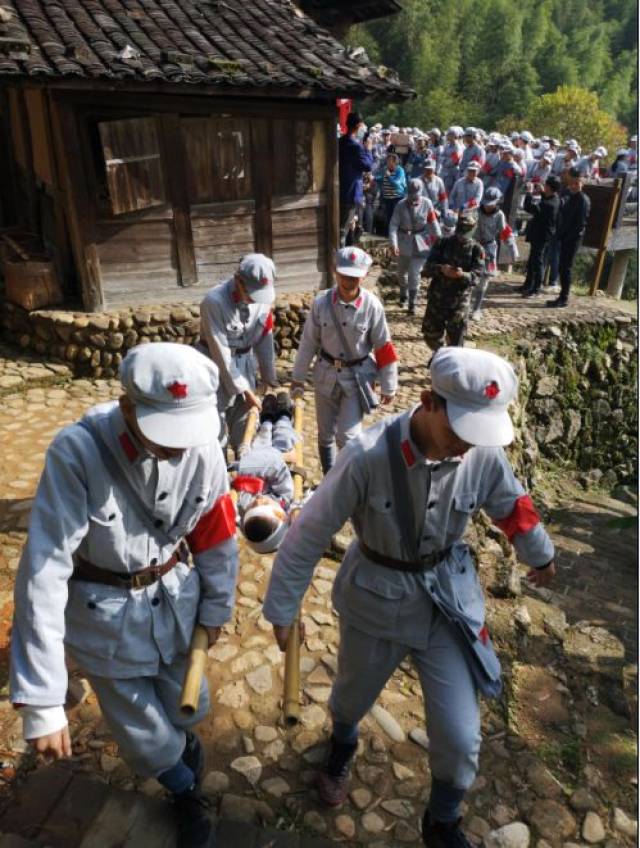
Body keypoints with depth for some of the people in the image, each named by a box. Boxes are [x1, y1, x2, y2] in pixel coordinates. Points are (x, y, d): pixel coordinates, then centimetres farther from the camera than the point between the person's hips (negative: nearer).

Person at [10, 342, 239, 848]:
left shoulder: (203, 448, -20)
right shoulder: (77, 452, -31)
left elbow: (217, 538, -5)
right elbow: (43, 571, -30)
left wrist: (217, 607, 7)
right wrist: (42, 702, -29)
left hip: (175, 599, 2)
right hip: (104, 614, -2)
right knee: (142, 734, 17)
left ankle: (182, 737, 63)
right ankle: (185, 792, 51)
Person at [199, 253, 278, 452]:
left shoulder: (263, 297, -12)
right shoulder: (214, 301, -27)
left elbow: (265, 340, -1)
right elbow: (221, 352, -23)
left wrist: (269, 377, 4)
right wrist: (243, 389, -20)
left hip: (246, 362, 5)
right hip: (218, 366, -5)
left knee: (245, 421, 14)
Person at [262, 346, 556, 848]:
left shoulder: (484, 454, -18)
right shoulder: (369, 456, -30)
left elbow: (512, 506, 5)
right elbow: (311, 533, -19)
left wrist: (540, 555, 22)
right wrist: (283, 608, -10)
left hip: (448, 599, 2)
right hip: (377, 598, -1)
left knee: (460, 737, 8)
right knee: (354, 695, 26)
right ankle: (342, 745, 65)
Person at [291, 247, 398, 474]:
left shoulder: (372, 305, -16)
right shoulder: (321, 303, -12)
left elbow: (383, 348, -7)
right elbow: (308, 341, -1)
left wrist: (388, 386, -2)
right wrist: (298, 376, 6)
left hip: (358, 375, -2)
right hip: (326, 373, 3)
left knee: (347, 437, -7)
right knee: (325, 434, 14)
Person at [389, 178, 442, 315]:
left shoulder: (427, 203, -10)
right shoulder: (401, 205, -13)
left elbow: (433, 222, -3)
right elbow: (393, 225, -16)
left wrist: (439, 240, -4)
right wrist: (393, 244, -28)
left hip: (420, 243, -1)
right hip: (403, 242, 1)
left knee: (414, 274, -5)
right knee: (402, 272, 19)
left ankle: (412, 303, 8)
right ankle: (403, 295, 45)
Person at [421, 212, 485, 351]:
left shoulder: (476, 250, -4)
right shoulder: (442, 243, -1)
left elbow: (475, 276, -13)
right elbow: (428, 267, -6)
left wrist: (462, 275, -35)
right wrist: (441, 268, -28)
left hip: (459, 301, -2)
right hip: (437, 297, 2)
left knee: (455, 339, 5)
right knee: (431, 334, 15)